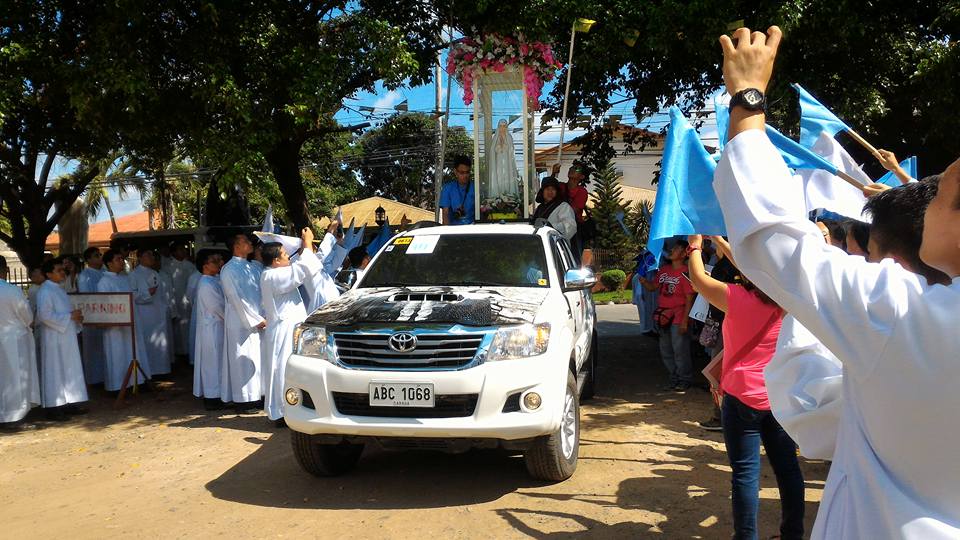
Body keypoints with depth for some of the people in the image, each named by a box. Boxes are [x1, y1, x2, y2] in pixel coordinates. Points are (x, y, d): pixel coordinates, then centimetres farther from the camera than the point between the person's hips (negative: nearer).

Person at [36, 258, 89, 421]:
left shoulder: (59, 289, 14)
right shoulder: (45, 291, -14)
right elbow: (45, 315, -23)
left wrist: (76, 317, 4)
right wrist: (70, 317, -20)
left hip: (66, 337, 9)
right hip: (54, 339, -9)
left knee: (69, 371, 12)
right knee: (55, 373, -3)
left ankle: (68, 403, 20)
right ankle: (53, 408, 4)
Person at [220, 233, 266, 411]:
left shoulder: (251, 267, 13)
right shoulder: (229, 269, -9)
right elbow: (236, 298, -14)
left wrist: (262, 317, 3)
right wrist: (256, 320, -14)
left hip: (257, 321, 7)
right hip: (241, 322, -7)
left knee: (256, 359, 10)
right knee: (244, 359, -2)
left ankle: (254, 397, 18)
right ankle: (243, 400, 6)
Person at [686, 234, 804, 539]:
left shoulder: (738, 298, -16)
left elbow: (698, 279, -1)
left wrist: (695, 246, 16)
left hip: (743, 397, -5)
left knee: (746, 472, 1)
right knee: (787, 467, 13)